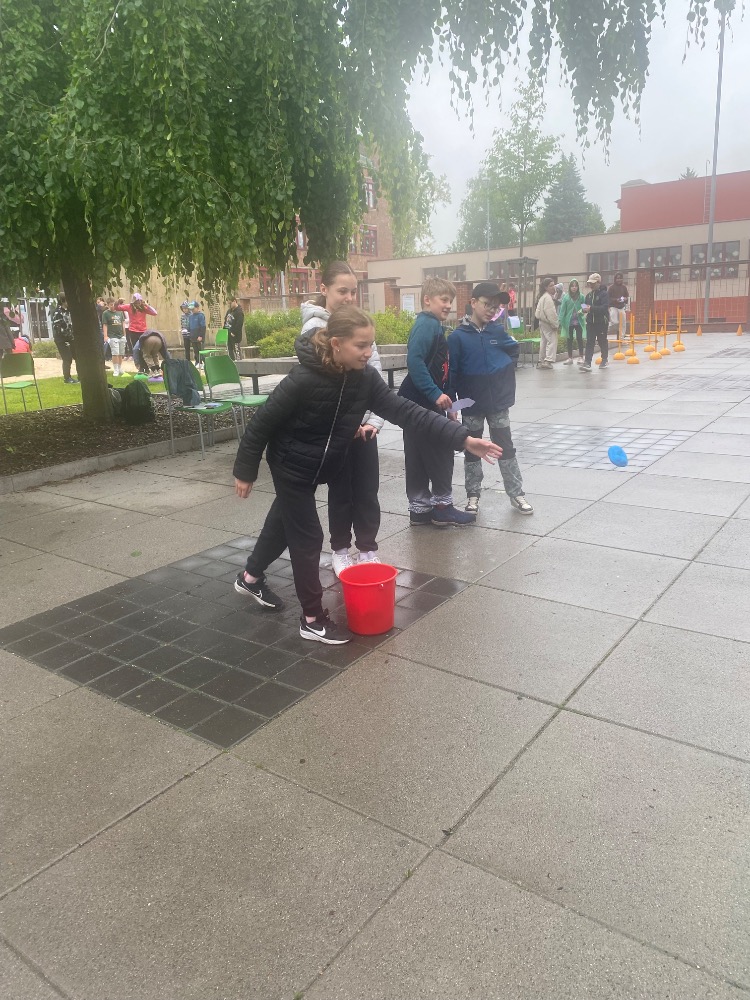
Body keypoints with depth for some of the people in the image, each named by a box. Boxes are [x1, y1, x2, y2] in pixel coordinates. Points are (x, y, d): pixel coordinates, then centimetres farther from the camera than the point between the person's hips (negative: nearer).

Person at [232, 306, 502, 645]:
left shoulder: (365, 378, -15)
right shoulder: (303, 380, -31)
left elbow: (404, 410, -20)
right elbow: (261, 423, -21)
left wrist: (462, 438, -28)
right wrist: (245, 471, -15)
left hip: (318, 468, 7)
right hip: (291, 467, -7)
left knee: (284, 524, 23)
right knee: (308, 538, -1)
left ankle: (251, 577, 48)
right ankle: (313, 619, 15)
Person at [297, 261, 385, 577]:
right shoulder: (314, 328, -9)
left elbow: (375, 375, 4)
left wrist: (374, 420, -6)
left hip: (363, 424, 4)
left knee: (367, 489, 8)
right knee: (340, 492, 8)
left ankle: (368, 549, 22)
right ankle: (340, 551, 24)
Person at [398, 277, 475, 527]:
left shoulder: (434, 326, 17)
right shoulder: (426, 324, -12)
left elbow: (439, 370, 19)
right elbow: (415, 361, -25)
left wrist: (448, 406, 17)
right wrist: (436, 393, -28)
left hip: (422, 404, 9)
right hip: (422, 404, -9)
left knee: (418, 459, 11)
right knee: (441, 453, 0)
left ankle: (419, 509, 19)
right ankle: (442, 506, 11)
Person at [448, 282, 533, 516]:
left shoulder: (498, 330, -2)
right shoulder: (457, 336, -11)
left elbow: (514, 351, 16)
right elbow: (452, 373, -9)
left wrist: (506, 368, 4)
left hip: (499, 402, 2)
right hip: (471, 405, -2)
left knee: (506, 449, 9)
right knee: (472, 451, 10)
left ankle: (516, 494, 17)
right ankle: (473, 495, 21)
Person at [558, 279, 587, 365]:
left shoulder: (581, 297, -3)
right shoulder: (566, 297, -3)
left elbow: (584, 308, 3)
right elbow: (562, 310, -3)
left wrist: (584, 310, -20)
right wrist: (561, 322, -9)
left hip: (579, 321, -1)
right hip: (569, 322, 1)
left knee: (580, 339, -1)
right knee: (569, 339, 10)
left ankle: (580, 357, 6)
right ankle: (570, 358, 18)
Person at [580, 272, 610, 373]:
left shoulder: (604, 294, -9)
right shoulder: (589, 295, 11)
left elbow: (605, 308, -21)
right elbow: (585, 304, 20)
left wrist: (591, 308, -30)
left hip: (602, 322, -5)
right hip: (590, 322, 5)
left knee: (602, 341, 8)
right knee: (589, 342, -5)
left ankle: (605, 360, 27)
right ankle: (587, 363, -12)